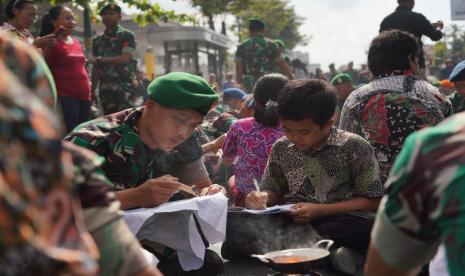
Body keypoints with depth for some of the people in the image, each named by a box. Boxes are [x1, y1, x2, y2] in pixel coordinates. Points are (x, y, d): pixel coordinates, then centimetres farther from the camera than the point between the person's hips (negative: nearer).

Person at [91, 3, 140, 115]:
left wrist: (101, 60, -8)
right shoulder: (98, 41, 16)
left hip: (124, 86, -5)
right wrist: (92, 90, 9)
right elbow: (96, 68, 16)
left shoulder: (127, 36, 0)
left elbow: (125, 58, -13)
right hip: (105, 88, 5)